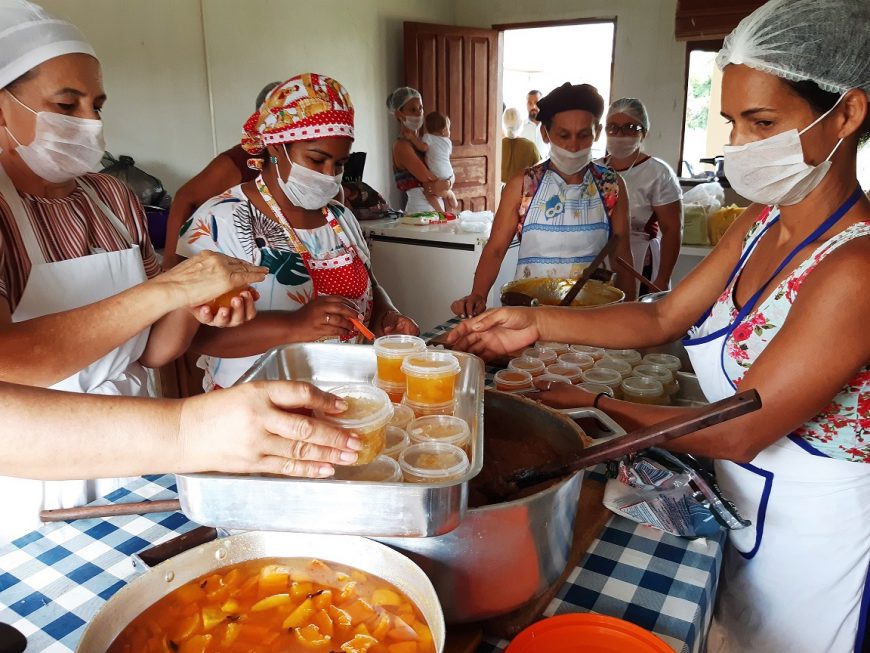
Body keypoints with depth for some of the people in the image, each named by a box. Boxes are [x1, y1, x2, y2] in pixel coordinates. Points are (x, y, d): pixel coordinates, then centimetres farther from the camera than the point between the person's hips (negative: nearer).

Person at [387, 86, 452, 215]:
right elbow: (430, 180, -16)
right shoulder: (402, 146, -10)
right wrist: (446, 185, 1)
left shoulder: (419, 140, 14)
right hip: (420, 208, -7)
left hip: (436, 207, 7)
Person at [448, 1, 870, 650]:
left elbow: (738, 432, -27)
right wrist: (538, 322, -11)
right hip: (743, 511, 7)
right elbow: (664, 317, 0)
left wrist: (591, 406, -19)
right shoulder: (761, 225, -2)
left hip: (816, 537, -7)